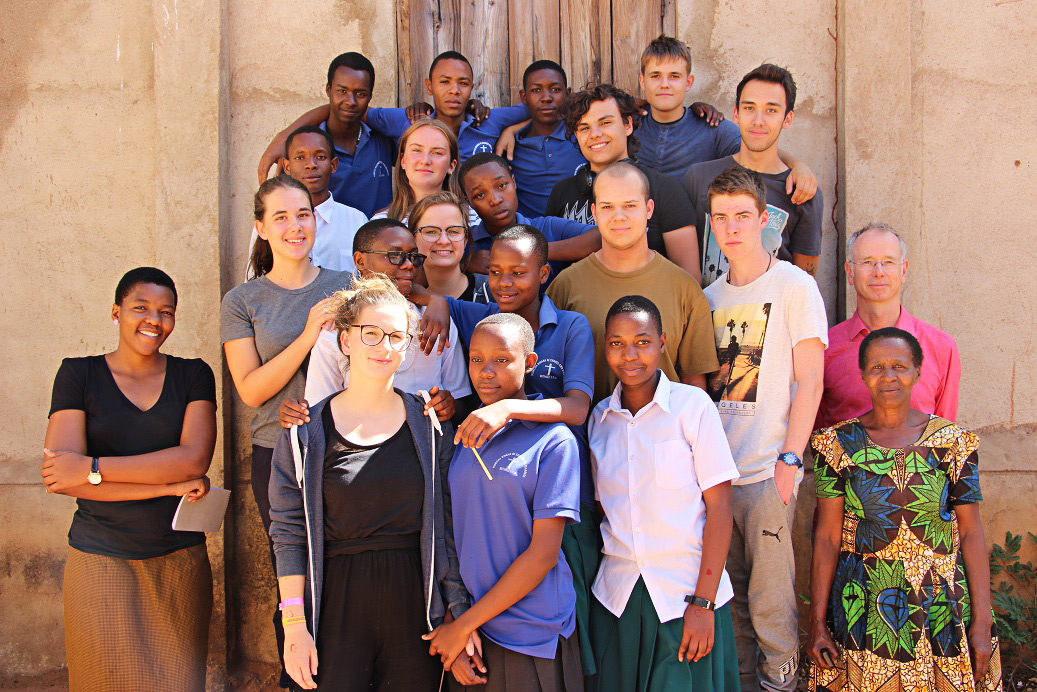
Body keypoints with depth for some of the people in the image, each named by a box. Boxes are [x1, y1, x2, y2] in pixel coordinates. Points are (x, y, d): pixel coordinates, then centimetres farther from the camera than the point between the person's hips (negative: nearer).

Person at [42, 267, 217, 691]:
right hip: (101, 562, -1)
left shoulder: (193, 375, 6)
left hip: (180, 560, 1)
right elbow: (59, 476, -10)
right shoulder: (79, 374, 1)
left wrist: (92, 468, -15)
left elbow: (195, 458, -10)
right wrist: (170, 485, -13)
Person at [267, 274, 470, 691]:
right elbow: (289, 532, -2)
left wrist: (461, 613, 0)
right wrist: (294, 625, -8)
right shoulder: (307, 431, -1)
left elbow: (447, 525, 5)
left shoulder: (429, 425, 4)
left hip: (415, 604, 1)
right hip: (337, 607, -1)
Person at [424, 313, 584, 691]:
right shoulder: (463, 439, 7)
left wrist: (466, 624, -9)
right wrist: (453, 625, -7)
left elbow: (543, 554, -12)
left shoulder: (554, 440, -9)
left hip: (530, 638, -4)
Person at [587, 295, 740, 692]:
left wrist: (703, 603, -12)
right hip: (617, 595, 4)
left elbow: (719, 506, -8)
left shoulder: (692, 405, -7)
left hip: (687, 592, -3)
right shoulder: (599, 417, 6)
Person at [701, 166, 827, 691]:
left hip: (767, 471, -5)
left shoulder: (795, 286, -1)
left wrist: (789, 459, -14)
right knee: (730, 593, 12)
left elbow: (809, 381, -6)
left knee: (770, 599, -3)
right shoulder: (709, 297, 13)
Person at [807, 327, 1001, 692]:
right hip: (862, 612, 0)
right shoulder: (838, 443, -1)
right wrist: (817, 622, -3)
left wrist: (982, 621, -5)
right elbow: (827, 537, 0)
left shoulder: (954, 442, 0)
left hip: (942, 607, 1)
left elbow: (971, 534, 0)